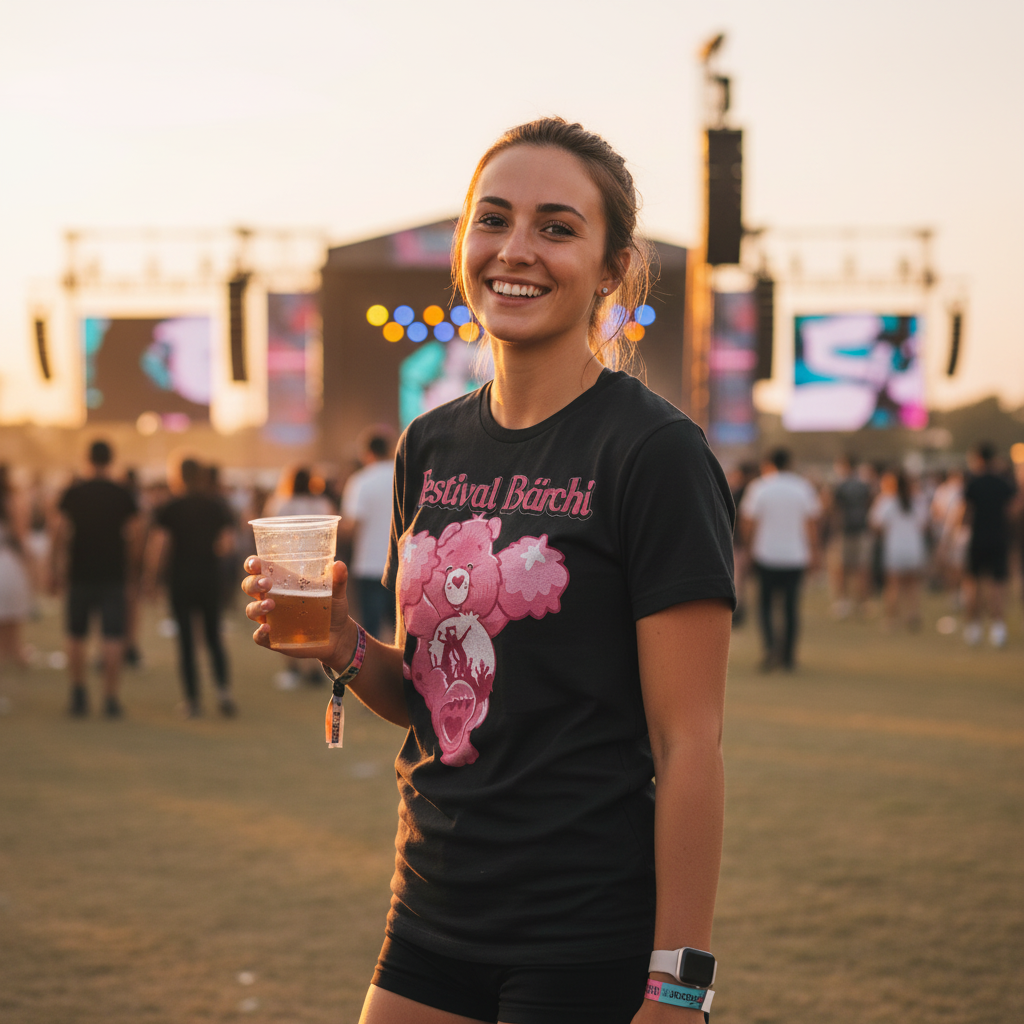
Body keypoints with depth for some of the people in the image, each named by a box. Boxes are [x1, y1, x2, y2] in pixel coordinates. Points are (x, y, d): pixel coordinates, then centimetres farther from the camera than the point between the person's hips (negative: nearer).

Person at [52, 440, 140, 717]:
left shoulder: (73, 494, 0)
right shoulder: (123, 495, -1)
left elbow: (61, 536, -3)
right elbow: (133, 538, -1)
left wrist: (59, 570, 2)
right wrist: (130, 568, 11)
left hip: (80, 573, 1)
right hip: (113, 574, -1)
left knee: (76, 635, 13)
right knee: (113, 637, -1)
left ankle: (78, 692, 12)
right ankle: (111, 698, -4)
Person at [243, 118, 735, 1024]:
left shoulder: (655, 453, -11)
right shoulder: (431, 447, 7)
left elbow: (689, 745, -13)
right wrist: (342, 645, -4)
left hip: (590, 947, -6)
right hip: (433, 918, 6)